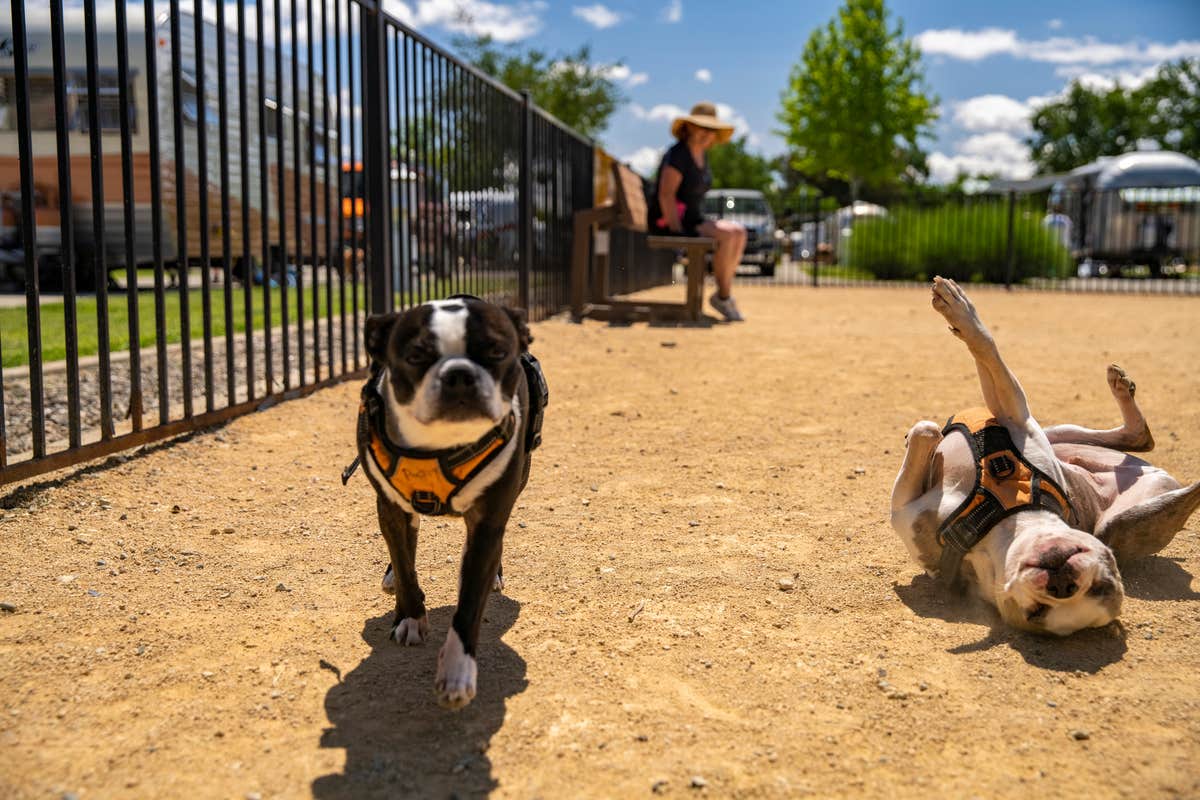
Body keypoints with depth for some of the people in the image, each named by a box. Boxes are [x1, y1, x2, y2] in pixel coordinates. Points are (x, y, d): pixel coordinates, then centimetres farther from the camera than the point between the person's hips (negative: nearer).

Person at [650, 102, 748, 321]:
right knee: (727, 235, -23)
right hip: (669, 222, -10)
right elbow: (665, 194, -22)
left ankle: (723, 294, 0)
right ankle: (724, 297, -11)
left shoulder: (702, 154, 14)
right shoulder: (678, 154, -15)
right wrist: (677, 230, -24)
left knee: (739, 233, 0)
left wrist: (703, 223, 10)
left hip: (691, 220, 10)